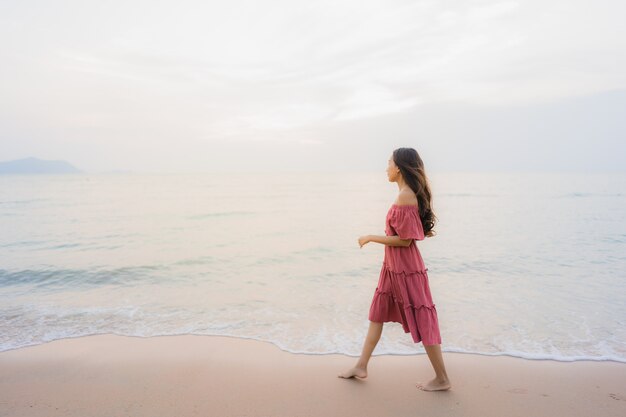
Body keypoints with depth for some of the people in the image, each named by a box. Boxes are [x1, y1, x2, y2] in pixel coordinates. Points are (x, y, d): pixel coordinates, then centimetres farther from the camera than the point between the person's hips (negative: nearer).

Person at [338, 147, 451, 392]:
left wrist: (371, 238, -14)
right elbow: (412, 232, 12)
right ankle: (361, 367, 29)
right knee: (377, 314, 17)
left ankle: (442, 379, 18)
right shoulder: (410, 194, 8)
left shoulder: (404, 197, -21)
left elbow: (404, 240, -22)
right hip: (393, 265, 10)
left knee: (421, 321, 2)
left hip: (404, 267, -10)